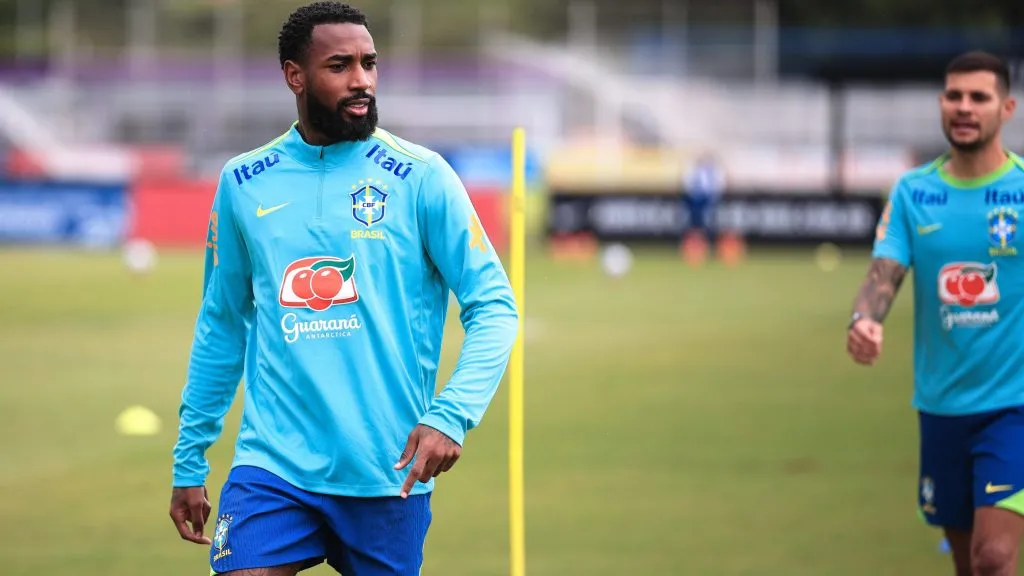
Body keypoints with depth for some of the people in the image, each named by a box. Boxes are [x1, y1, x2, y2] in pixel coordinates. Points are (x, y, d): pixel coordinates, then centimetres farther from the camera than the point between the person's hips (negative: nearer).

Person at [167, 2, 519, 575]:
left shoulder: (421, 177, -2)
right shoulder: (242, 183, 7)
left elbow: (494, 307, -4)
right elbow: (222, 328, 14)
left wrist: (451, 414, -20)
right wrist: (189, 461, 12)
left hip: (388, 475, -1)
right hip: (273, 465, 1)